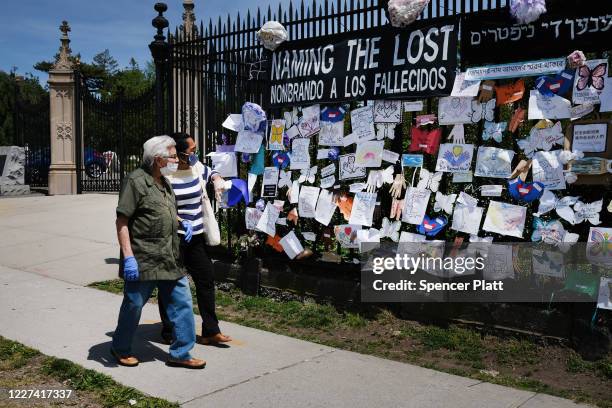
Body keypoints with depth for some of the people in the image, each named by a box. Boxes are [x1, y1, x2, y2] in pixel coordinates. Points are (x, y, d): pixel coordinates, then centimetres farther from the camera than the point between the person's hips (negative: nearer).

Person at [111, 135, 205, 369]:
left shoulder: (164, 183, 15)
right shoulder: (136, 181, -12)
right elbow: (121, 221, -16)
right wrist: (128, 256, -21)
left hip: (170, 261, 8)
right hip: (142, 261, -8)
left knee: (182, 303, 6)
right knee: (133, 306, 8)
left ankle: (180, 354, 17)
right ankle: (121, 348, 31)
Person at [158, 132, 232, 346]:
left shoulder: (196, 167, 6)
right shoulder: (165, 175, -16)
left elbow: (210, 172, 28)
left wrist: (217, 180, 7)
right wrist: (180, 222, -23)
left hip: (196, 236, 8)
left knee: (206, 279, 10)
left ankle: (210, 331, 19)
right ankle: (170, 333, 19)